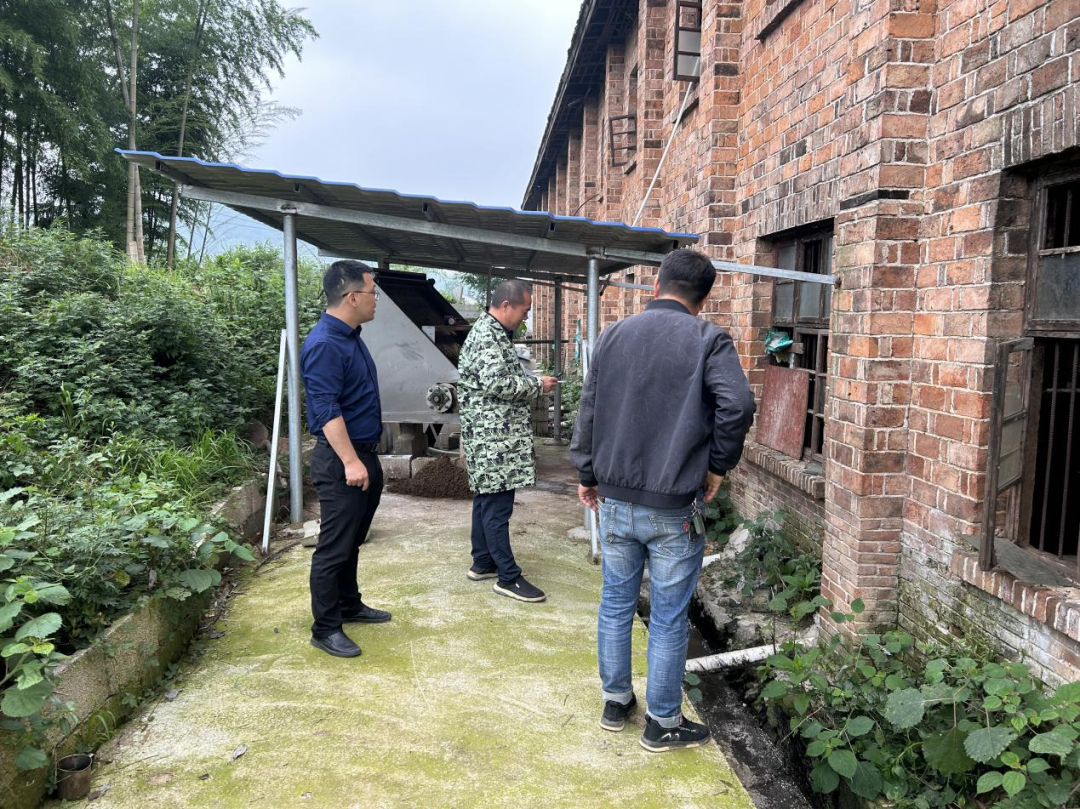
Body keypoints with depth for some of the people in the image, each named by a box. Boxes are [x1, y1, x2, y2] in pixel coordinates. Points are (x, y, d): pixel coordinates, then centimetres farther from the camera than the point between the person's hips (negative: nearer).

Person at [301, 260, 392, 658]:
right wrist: (350, 461, -28)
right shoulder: (324, 345, -19)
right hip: (341, 461, -10)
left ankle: (349, 605, 33)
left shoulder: (351, 337, 12)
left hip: (364, 455, 10)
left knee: (351, 542, 20)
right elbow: (326, 409, -24)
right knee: (334, 547, -1)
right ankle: (326, 629, 8)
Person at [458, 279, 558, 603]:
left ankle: (482, 562, 26)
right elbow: (496, 383, -25)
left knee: (486, 499, 16)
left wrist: (530, 382, 11)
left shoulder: (491, 332, 17)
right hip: (493, 434, -11)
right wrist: (537, 384, -13)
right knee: (498, 506, -6)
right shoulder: (488, 336, -16)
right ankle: (508, 577, -1)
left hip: (490, 434, 11)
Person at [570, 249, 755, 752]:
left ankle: (615, 701, 33)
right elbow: (738, 406, -22)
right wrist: (717, 466, -6)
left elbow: (588, 411, 7)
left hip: (615, 500, 4)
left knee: (616, 603, 18)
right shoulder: (708, 340, -9)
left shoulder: (613, 335, 4)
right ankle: (662, 723, 22)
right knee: (668, 618, 8)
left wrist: (588, 475, 17)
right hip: (674, 509, -4)